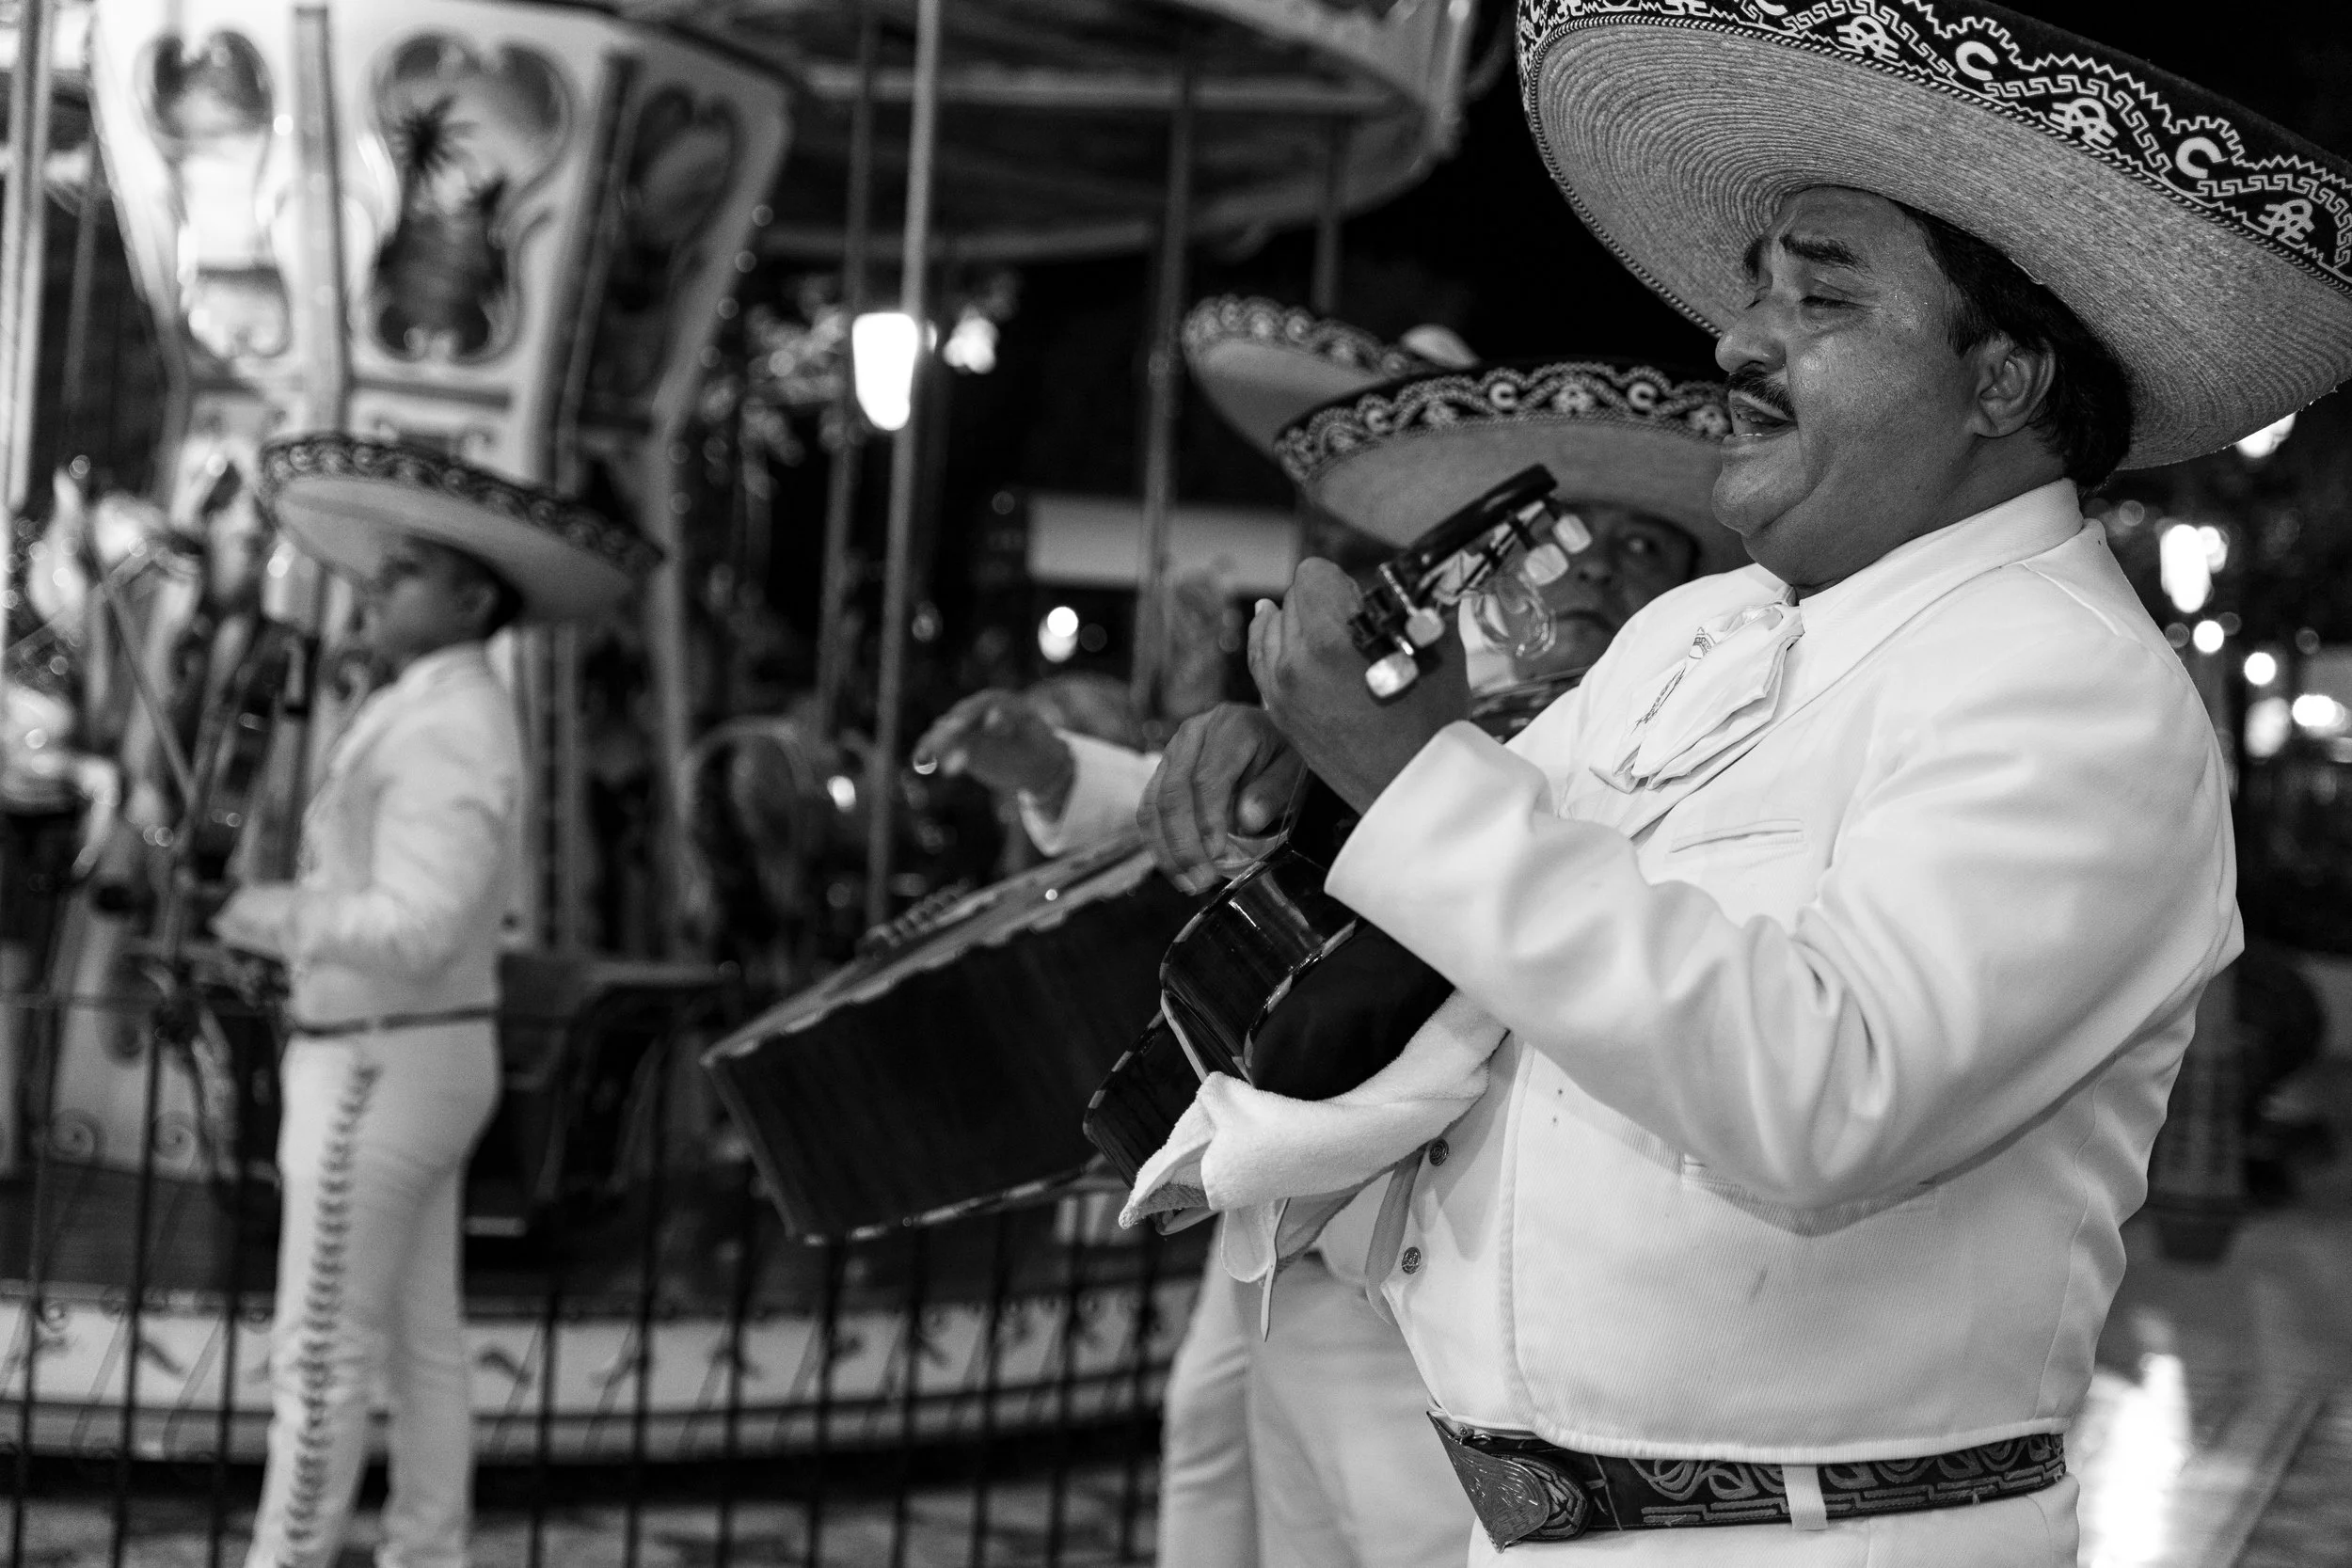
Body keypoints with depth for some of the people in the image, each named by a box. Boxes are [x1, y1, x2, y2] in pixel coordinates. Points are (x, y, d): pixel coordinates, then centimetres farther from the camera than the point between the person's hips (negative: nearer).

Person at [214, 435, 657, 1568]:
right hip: (416, 1058, 10)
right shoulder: (431, 710, 14)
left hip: (381, 1068, -10)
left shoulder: (446, 727, -17)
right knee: (420, 1347, 12)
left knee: (320, 1354, -5)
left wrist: (269, 914, -14)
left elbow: (417, 926, -25)